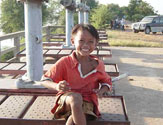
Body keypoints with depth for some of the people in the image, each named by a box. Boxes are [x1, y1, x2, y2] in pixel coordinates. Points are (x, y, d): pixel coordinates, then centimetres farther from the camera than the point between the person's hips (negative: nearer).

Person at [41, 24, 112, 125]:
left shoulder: (98, 65, 0)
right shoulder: (64, 62, -9)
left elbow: (107, 82, 16)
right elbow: (45, 80, -6)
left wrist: (101, 90, -8)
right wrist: (56, 86, -28)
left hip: (88, 101, 1)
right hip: (67, 98, -1)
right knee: (76, 98, -38)